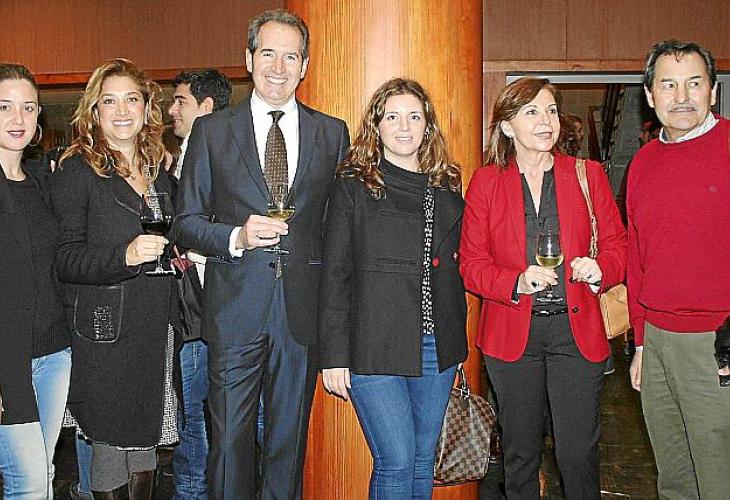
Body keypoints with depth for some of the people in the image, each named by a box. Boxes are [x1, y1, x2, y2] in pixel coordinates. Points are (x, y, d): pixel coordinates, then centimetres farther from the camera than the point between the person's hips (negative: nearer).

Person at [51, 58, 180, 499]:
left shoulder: (158, 170, 13)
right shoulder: (77, 171, -6)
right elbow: (65, 260, -13)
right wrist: (125, 256, -26)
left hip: (156, 327, 6)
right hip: (107, 333, -5)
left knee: (146, 437, 13)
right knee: (111, 442, 2)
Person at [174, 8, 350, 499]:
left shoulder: (333, 133, 6)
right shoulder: (211, 130, 3)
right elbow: (187, 220, 3)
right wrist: (237, 237, -16)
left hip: (302, 311, 1)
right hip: (235, 311, -1)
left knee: (290, 440, 13)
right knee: (230, 440, 5)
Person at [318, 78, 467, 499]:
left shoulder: (447, 187, 10)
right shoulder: (354, 186, -2)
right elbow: (334, 275, -4)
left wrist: (456, 342, 10)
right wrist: (334, 356, -8)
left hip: (438, 348, 5)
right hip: (376, 349, -4)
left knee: (424, 460, 13)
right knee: (397, 462, -4)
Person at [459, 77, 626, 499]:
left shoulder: (588, 174, 5)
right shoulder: (486, 182, 2)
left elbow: (617, 244, 8)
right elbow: (472, 264, 0)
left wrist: (600, 270, -14)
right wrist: (517, 282, -18)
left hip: (576, 330, 0)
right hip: (512, 333, 0)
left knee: (579, 453, 1)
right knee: (520, 452, 13)